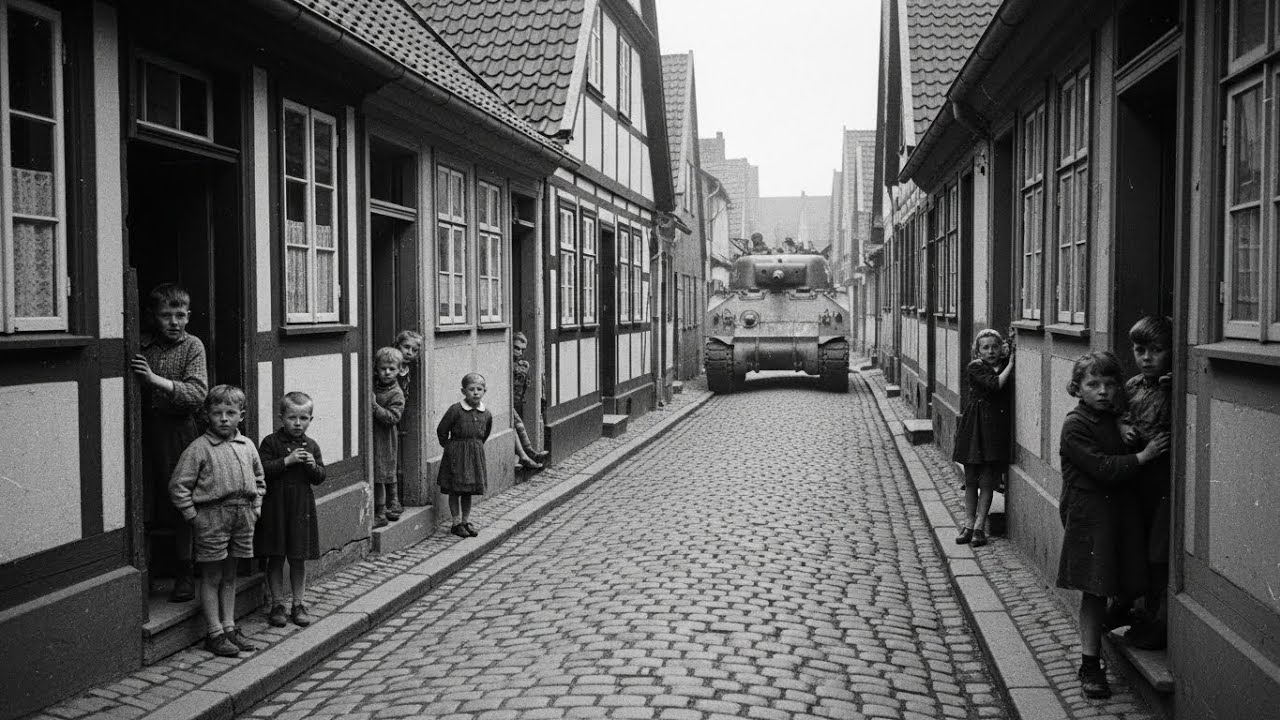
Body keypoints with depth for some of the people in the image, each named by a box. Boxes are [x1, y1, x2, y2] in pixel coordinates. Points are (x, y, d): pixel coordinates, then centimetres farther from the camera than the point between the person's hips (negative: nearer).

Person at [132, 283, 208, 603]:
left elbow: (197, 394, -13)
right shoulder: (141, 345, 5)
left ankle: (184, 574, 17)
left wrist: (154, 379, -23)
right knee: (143, 507, 2)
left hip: (178, 431, -2)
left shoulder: (192, 346, -1)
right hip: (144, 429, 2)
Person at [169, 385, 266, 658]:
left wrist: (256, 507, 11)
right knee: (211, 578, 3)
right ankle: (215, 634, 10)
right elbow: (178, 485, -9)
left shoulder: (247, 446, 8)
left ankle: (229, 628, 22)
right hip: (212, 516, -5)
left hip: (242, 515, 5)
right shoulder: (199, 448, -9)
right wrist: (193, 516, -10)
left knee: (230, 576, 14)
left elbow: (258, 479, 21)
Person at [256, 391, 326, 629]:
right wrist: (287, 461, -21)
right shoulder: (271, 442, -4)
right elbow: (262, 470, -14)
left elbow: (321, 477, 7)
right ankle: (277, 605, 16)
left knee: (299, 559, 9)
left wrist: (313, 466, -13)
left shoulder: (311, 446, 6)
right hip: (275, 507, -2)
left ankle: (299, 604, 19)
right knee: (276, 558, 5)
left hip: (301, 507, 3)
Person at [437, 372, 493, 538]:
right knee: (455, 490, 2)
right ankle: (456, 523, 11)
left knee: (469, 490, 11)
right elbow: (442, 430, -5)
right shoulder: (456, 410, -12)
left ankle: (466, 521, 22)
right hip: (456, 455, -4)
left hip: (475, 455, 4)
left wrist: (476, 446, 14)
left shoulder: (486, 414, 1)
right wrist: (449, 446, 2)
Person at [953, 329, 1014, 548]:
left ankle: (979, 527, 8)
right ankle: (968, 524, 16)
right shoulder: (975, 368, -3)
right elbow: (995, 384, -18)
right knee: (971, 479, 6)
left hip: (997, 426, 2)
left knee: (987, 481, 1)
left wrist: (1010, 355, -9)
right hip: (975, 425, -1)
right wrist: (1010, 365, -10)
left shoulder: (1005, 365, 7)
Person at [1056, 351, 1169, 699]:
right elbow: (1103, 468, -20)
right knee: (1094, 591, -2)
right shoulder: (1075, 426, -12)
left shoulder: (1116, 419, 12)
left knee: (1125, 586, 9)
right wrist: (1141, 456, -20)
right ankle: (1090, 666, 7)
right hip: (1089, 516, -7)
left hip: (1118, 511, 7)